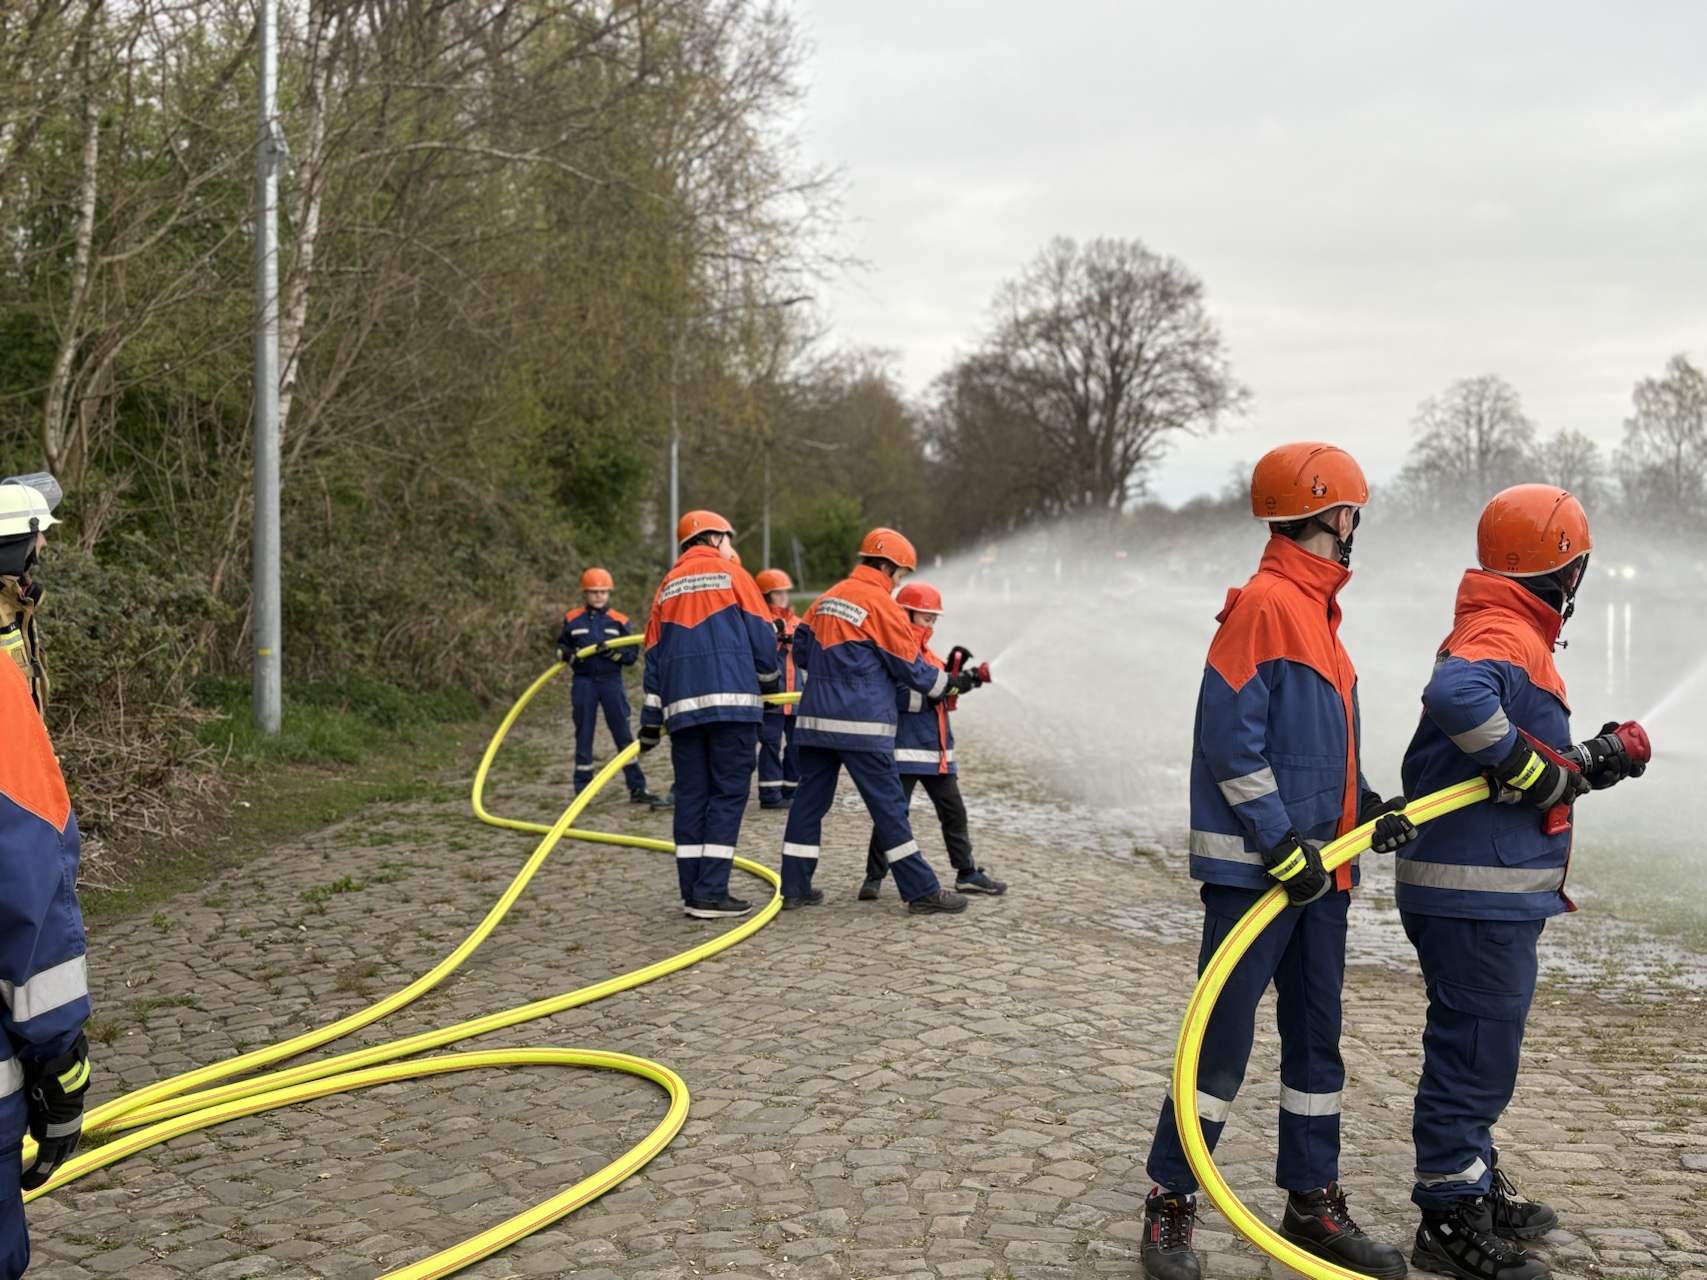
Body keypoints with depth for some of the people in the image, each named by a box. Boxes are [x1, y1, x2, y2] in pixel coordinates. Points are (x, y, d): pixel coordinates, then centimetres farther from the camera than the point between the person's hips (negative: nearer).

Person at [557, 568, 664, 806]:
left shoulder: (619, 620, 3)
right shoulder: (572, 619, 4)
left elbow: (633, 654, 1)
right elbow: (561, 647, 12)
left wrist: (613, 652, -18)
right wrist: (569, 655, -11)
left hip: (611, 681, 0)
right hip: (583, 682, 0)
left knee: (624, 734, 1)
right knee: (583, 736, 7)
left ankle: (637, 788, 6)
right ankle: (582, 791, 15)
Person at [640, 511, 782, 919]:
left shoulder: (667, 587, 17)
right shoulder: (731, 575, 4)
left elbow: (654, 655, 15)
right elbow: (762, 637, 0)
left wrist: (651, 721, 17)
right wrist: (773, 684, 17)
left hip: (682, 706, 5)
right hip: (731, 701, -5)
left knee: (691, 796, 8)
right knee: (728, 794, -3)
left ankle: (693, 893, 8)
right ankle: (711, 893, -8)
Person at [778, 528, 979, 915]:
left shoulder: (826, 599, 12)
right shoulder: (881, 604, -9)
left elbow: (801, 651, 16)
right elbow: (912, 668, -4)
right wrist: (950, 683, 11)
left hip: (815, 719, 7)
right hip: (861, 725, -7)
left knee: (810, 800, 10)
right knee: (889, 805, -2)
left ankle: (794, 888, 12)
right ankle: (921, 891, 3)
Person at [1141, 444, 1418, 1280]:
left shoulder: (1315, 609, 15)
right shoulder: (1264, 604, -13)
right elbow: (1231, 741, -19)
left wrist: (1371, 807, 7)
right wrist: (1282, 848, -20)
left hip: (1319, 866, 9)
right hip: (1252, 868, -9)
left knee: (1316, 1038, 14)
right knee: (1223, 1040, -3)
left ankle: (1313, 1203, 25)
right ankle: (1170, 1207, 9)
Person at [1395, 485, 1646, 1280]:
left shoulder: (1497, 633, 18)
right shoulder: (1509, 638, -16)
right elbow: (1456, 695, -39)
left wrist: (1590, 764, 13)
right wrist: (1533, 767, -28)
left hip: (1487, 893, 11)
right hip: (1479, 894, -11)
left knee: (1475, 1051, 22)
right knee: (1475, 1053, -2)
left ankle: (1477, 1190, 36)